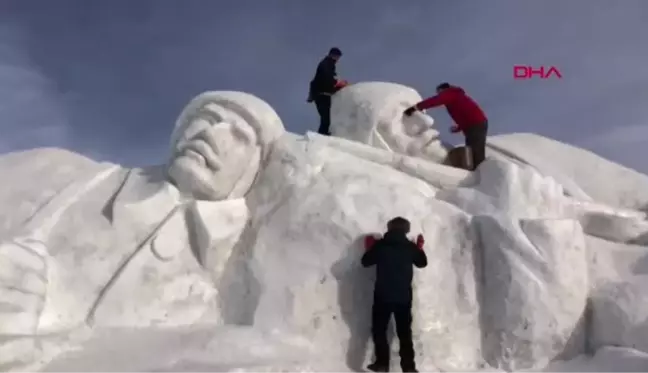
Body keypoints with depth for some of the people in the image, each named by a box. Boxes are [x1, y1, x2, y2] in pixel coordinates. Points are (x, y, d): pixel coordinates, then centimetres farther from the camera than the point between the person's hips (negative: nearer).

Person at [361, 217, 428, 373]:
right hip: (404, 296, 2)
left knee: (379, 329, 10)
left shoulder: (380, 244, -7)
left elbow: (366, 262, 1)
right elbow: (422, 263, 14)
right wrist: (420, 248, 29)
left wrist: (369, 248, 19)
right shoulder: (410, 246, -1)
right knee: (405, 332, 12)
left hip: (383, 295, -2)